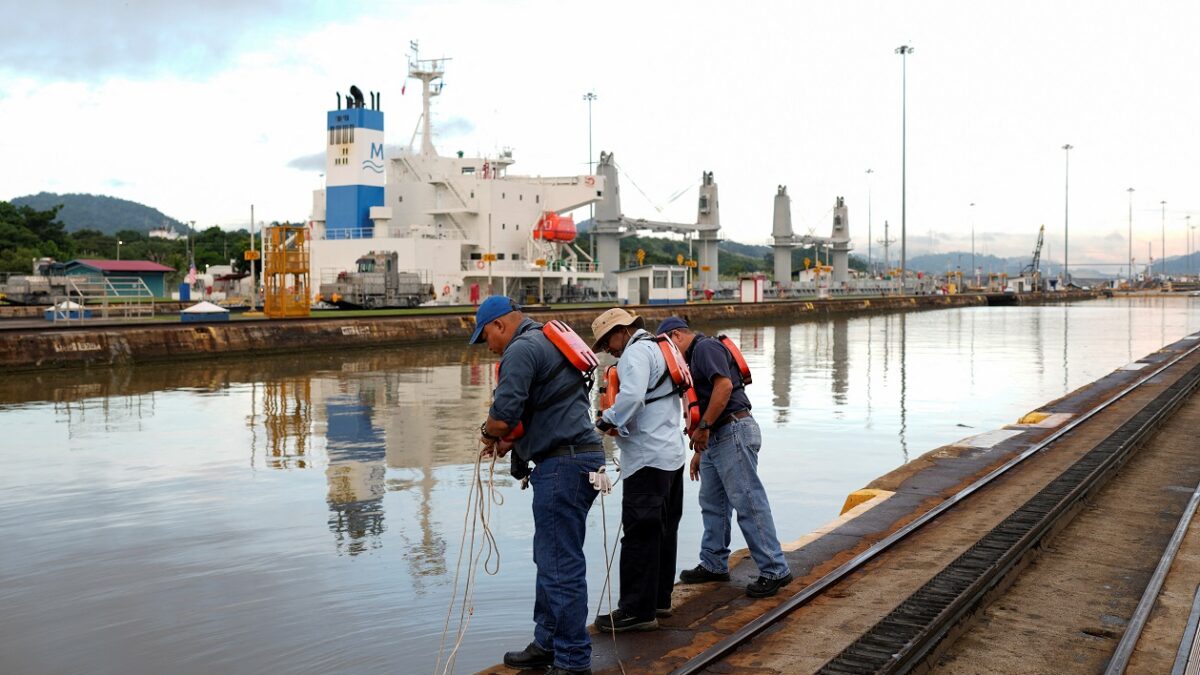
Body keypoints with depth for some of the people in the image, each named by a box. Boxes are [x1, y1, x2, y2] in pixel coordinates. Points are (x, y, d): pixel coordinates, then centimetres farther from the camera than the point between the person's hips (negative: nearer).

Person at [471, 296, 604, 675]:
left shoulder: (522, 349, -11)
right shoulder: (546, 343, 21)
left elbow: (502, 415, -22)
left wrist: (490, 435, 0)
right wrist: (510, 441, 15)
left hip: (564, 464, -11)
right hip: (578, 458, 11)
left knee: (560, 565, -5)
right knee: (550, 558, 19)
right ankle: (547, 644, 30)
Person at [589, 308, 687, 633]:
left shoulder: (636, 352, -11)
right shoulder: (658, 348, 20)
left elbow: (632, 396, -28)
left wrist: (607, 420, -13)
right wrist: (618, 422, 8)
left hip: (648, 458, -11)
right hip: (672, 452, 11)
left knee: (639, 534, -6)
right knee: (664, 530, 15)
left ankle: (637, 610, -2)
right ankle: (660, 599, 23)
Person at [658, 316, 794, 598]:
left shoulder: (706, 347, -8)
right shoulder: (694, 357, 23)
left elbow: (724, 386, -22)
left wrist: (703, 427, -18)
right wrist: (699, 451, 25)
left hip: (734, 432, -11)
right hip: (717, 437, 11)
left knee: (748, 503, -9)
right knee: (712, 503, 16)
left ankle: (775, 571, -4)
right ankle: (714, 565, 27)